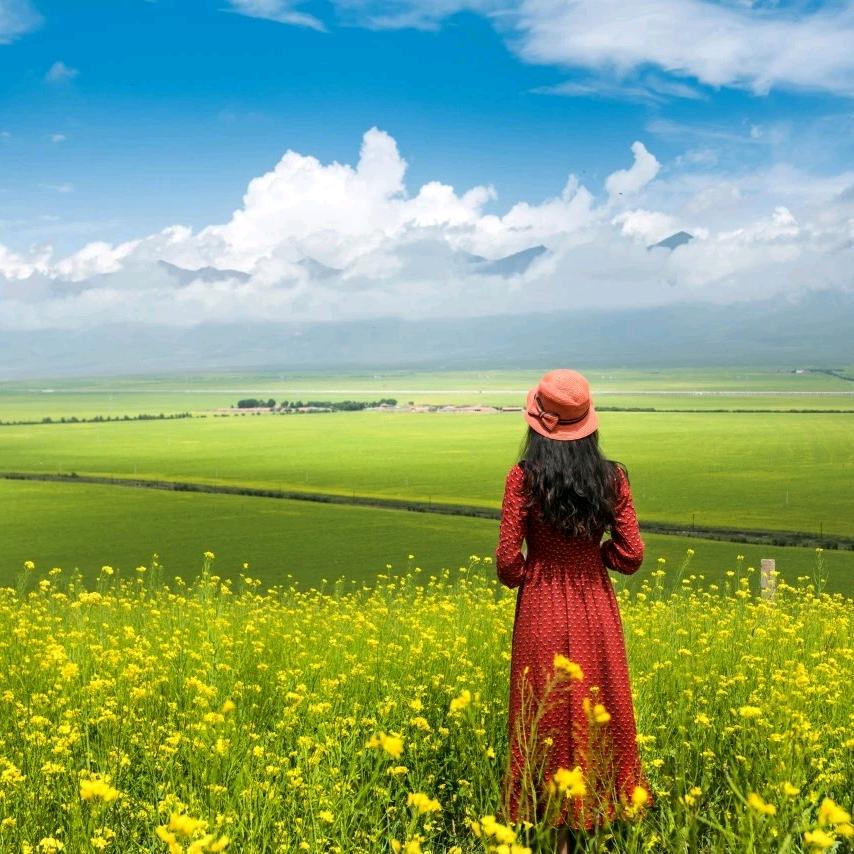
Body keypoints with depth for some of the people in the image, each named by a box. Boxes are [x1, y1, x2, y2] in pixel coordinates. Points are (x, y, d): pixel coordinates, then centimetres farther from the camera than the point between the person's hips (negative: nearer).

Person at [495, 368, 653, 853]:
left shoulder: (523, 478, -13)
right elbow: (631, 556, -4)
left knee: (552, 719, 8)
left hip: (543, 613, -2)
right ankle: (598, 813, 23)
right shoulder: (613, 478, -5)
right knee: (598, 712, 15)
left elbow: (509, 564, -12)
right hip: (597, 612, 2)